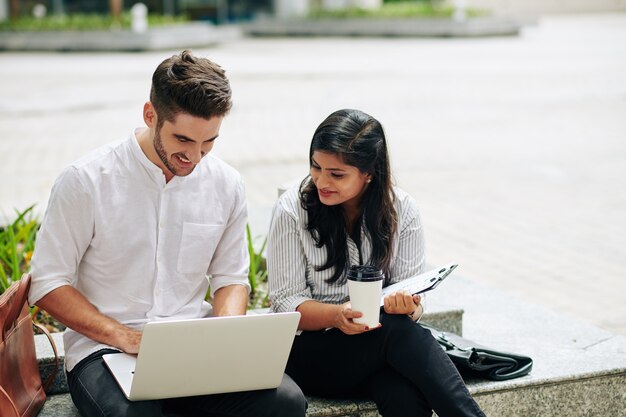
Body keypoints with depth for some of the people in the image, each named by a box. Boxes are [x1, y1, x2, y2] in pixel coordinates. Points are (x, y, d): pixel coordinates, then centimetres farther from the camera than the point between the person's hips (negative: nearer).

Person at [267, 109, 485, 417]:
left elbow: (412, 296, -1)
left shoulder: (401, 209, -1)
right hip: (308, 349, -1)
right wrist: (336, 315, -29)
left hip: (383, 345, 2)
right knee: (397, 329, -33)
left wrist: (407, 306, -27)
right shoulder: (292, 209, -7)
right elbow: (287, 302, -9)